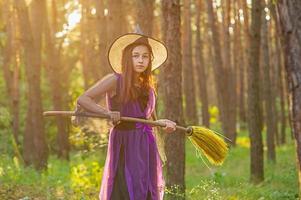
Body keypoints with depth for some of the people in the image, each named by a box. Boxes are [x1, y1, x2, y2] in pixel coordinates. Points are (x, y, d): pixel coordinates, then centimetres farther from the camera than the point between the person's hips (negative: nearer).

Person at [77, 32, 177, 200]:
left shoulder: (148, 88, 15)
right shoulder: (115, 81, -2)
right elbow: (83, 99, -7)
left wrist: (164, 123, 2)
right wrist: (106, 112, -21)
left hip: (147, 148, 6)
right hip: (124, 147, -6)